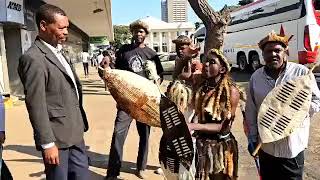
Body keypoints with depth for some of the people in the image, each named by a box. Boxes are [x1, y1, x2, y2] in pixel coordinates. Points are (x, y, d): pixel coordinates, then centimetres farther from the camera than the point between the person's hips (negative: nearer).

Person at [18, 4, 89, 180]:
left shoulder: (58, 52, 12)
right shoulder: (33, 58, -16)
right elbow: (36, 106, -19)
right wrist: (47, 144, -17)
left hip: (75, 133, 8)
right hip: (57, 137, -8)